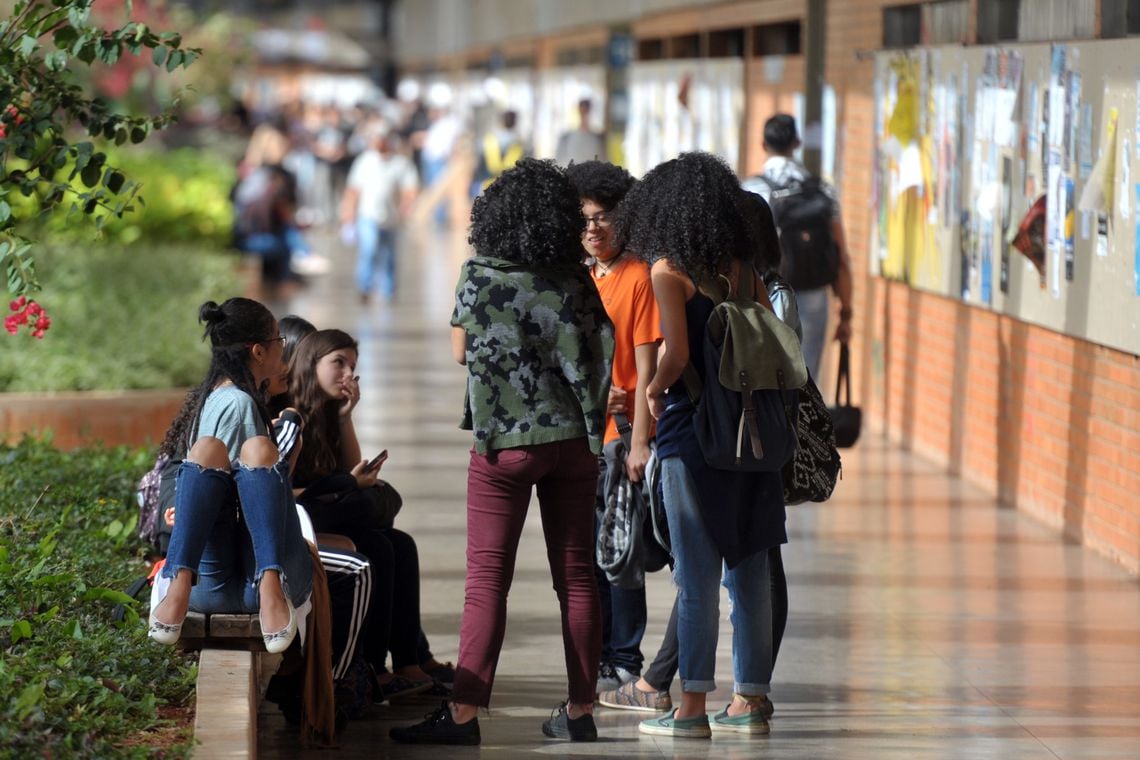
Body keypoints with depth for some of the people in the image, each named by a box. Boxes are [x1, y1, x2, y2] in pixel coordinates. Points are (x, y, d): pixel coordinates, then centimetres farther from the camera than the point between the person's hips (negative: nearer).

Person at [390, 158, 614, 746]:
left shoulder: (480, 276, -7)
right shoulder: (575, 282, 0)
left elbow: (460, 351, 3)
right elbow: (598, 356, 2)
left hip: (504, 442, -3)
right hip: (572, 438, 3)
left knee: (487, 581, -4)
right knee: (576, 576, 8)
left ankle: (463, 714, -9)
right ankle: (579, 711, 11)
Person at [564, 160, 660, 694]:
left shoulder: (638, 277, -8)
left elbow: (645, 366, -12)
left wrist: (638, 441, -16)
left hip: (621, 433, -7)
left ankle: (624, 664, 2)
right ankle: (597, 658, 19)